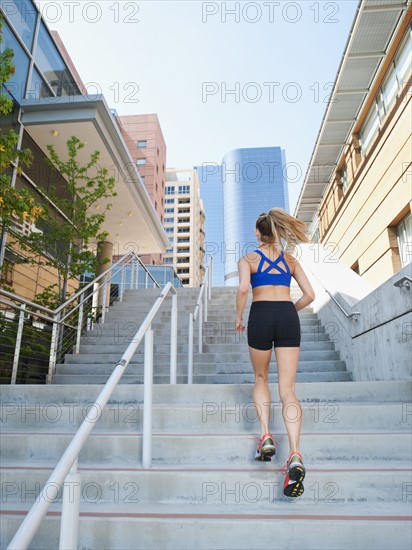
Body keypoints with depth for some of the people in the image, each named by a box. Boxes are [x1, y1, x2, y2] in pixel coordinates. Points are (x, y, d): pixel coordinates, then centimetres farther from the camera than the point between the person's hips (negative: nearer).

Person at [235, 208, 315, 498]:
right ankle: (295, 456, -16)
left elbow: (243, 289, -11)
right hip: (288, 317, 2)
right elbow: (309, 295, 9)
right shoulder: (291, 260, 16)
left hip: (261, 316, -2)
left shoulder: (248, 259, 8)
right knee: (287, 389, -1)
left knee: (261, 378, 22)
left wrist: (238, 317, 1)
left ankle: (266, 436, 11)